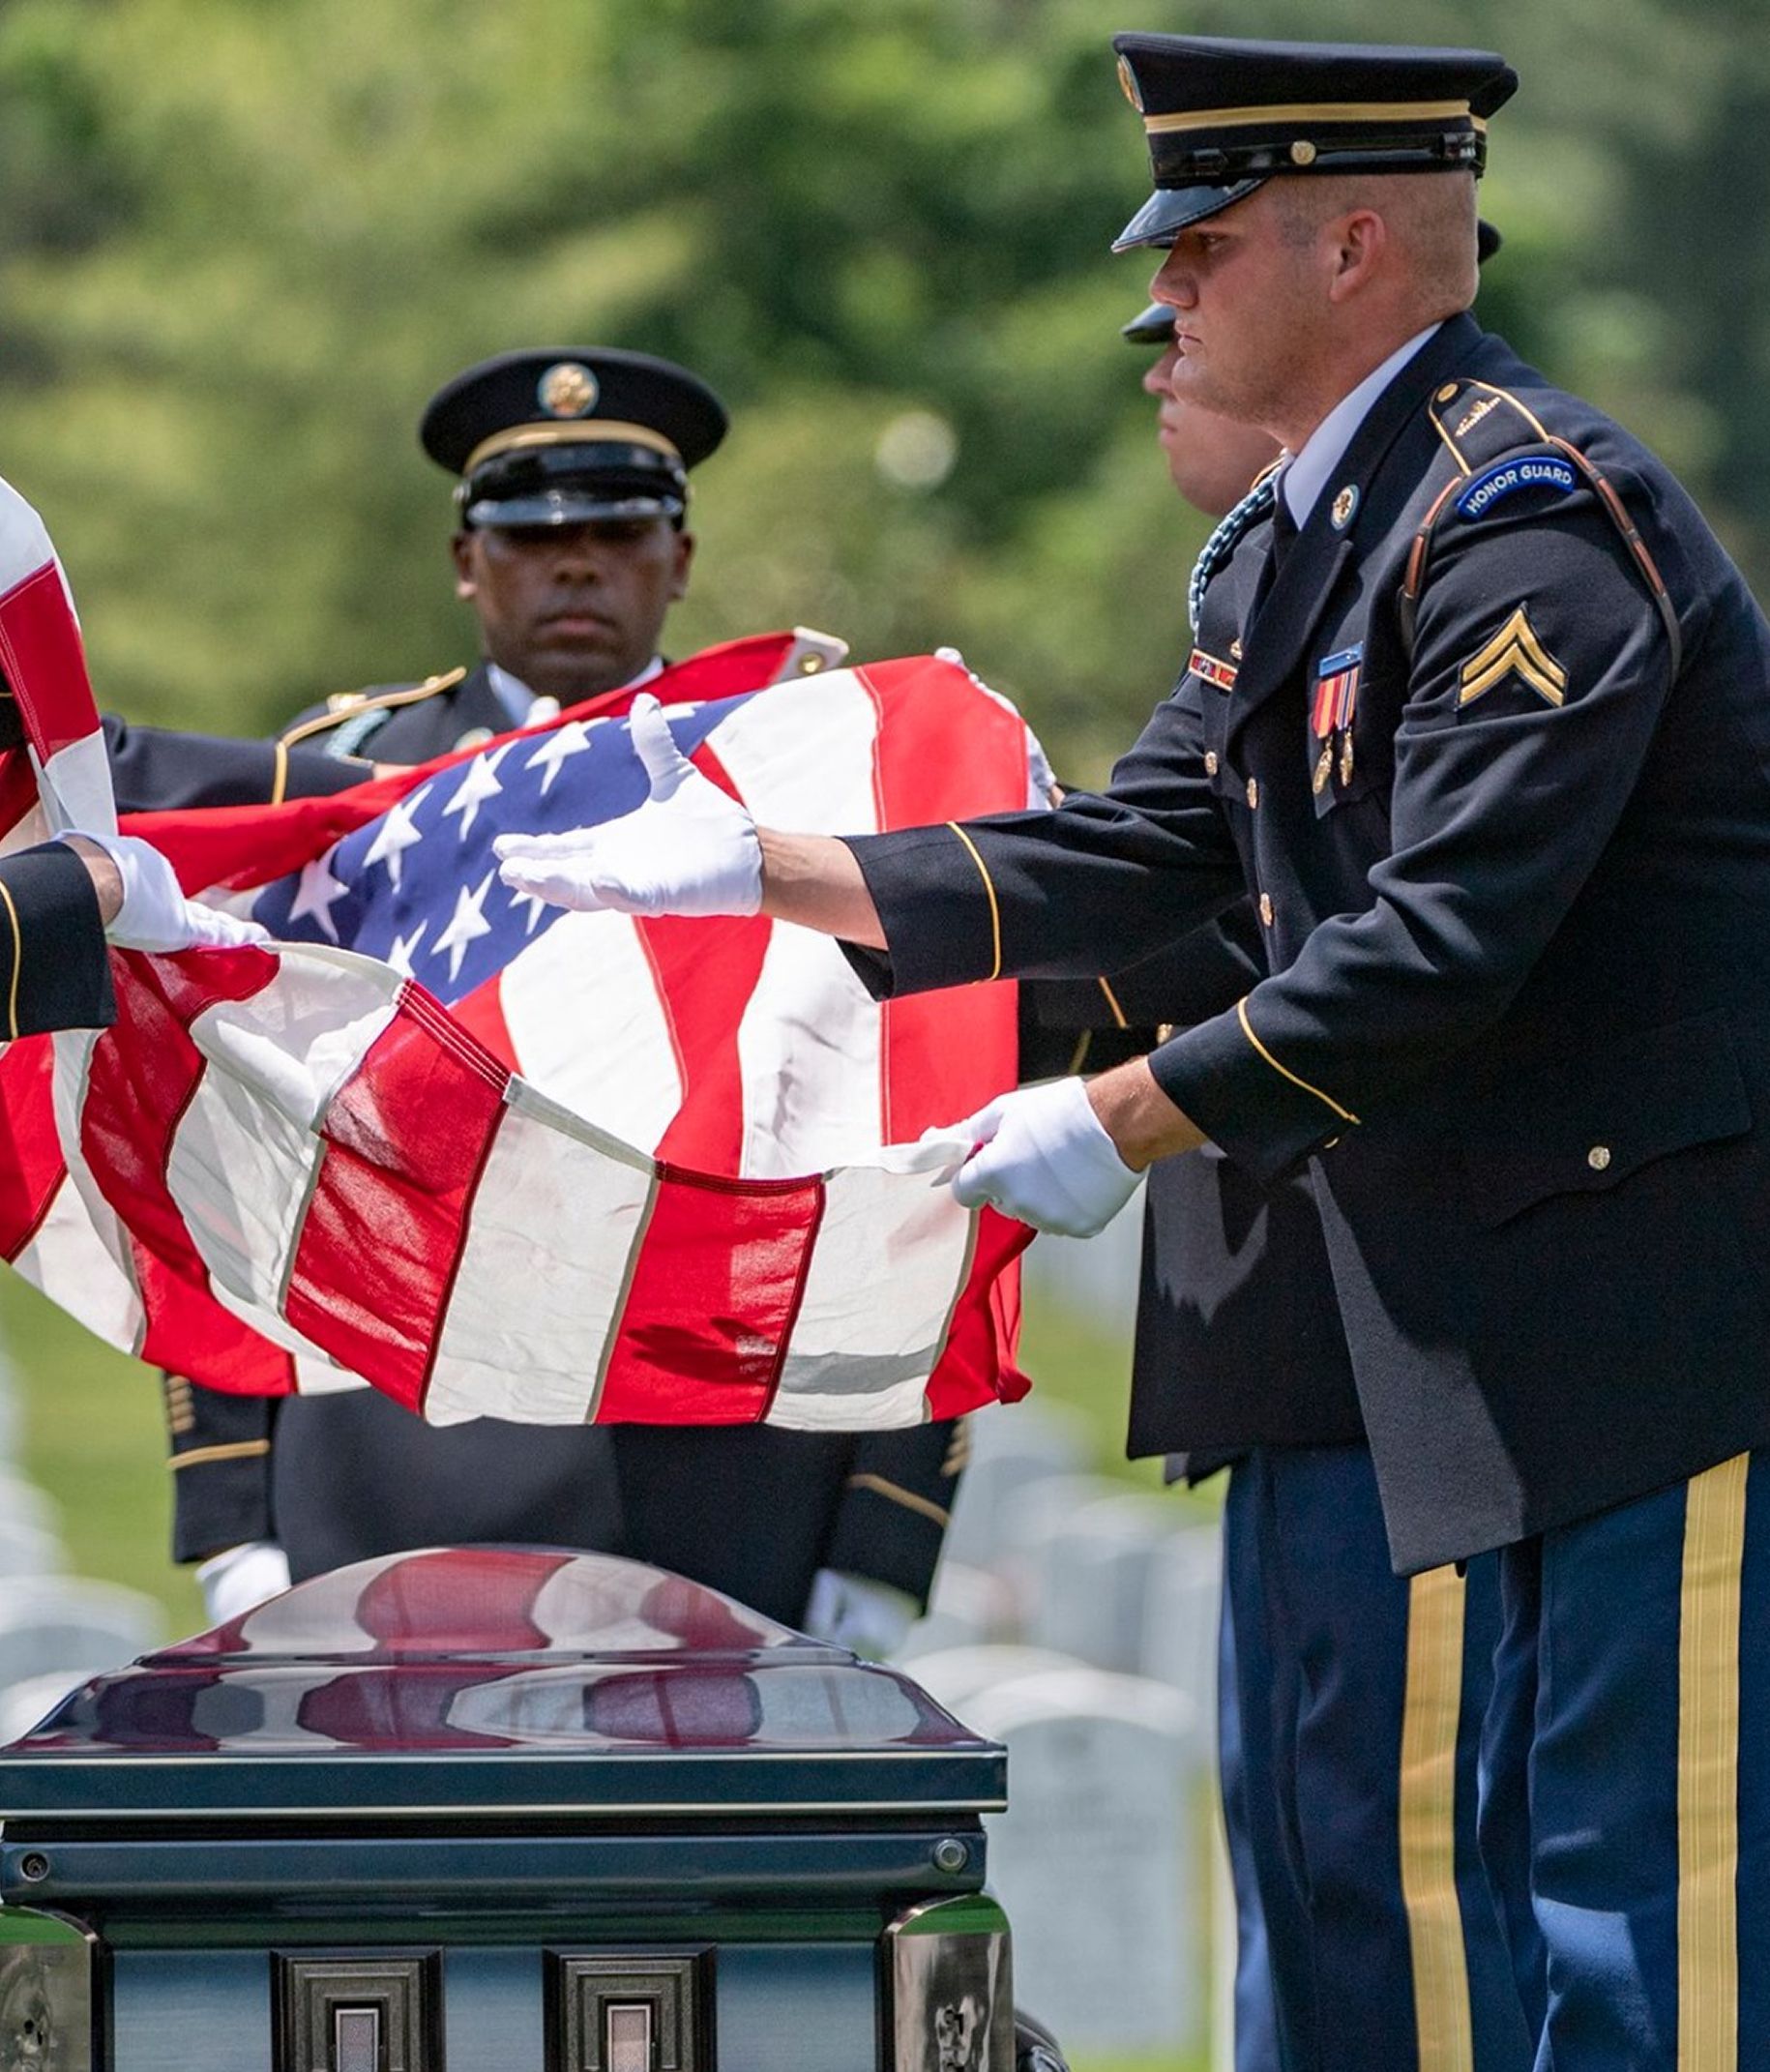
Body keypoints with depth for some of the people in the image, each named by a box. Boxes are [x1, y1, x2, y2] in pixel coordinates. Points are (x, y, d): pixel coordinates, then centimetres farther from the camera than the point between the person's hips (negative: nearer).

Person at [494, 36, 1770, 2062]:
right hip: (1547, 1315, 11)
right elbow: (1127, 860, 16)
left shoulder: (1531, 515, -17)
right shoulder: (1301, 552, 16)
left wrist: (1121, 1123, -16)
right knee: (1543, 1850, 14)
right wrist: (757, 869, 11)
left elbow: (1437, 948, -23)